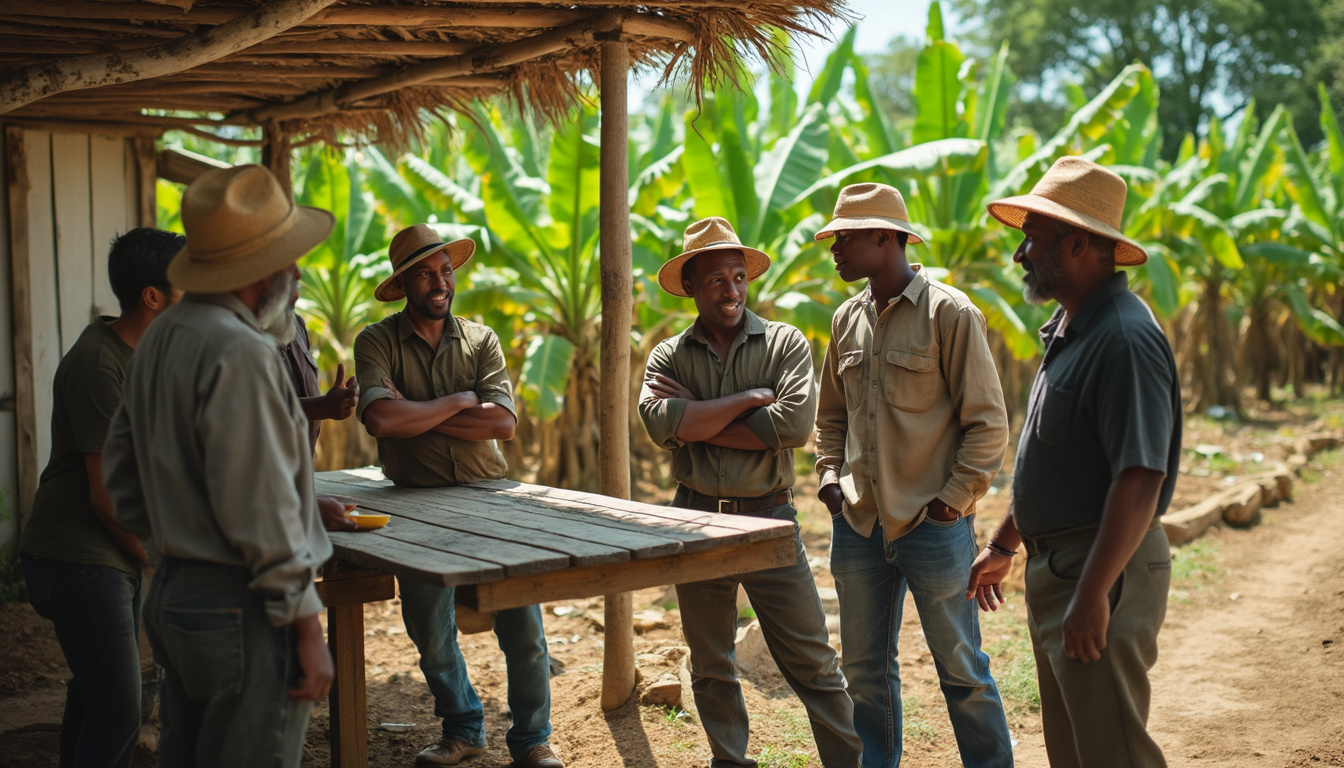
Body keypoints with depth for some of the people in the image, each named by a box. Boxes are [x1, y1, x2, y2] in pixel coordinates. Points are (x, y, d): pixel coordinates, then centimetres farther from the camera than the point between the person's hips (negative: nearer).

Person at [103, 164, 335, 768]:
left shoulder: (159, 338, 10)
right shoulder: (241, 353, -19)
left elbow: (120, 467, 19)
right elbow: (262, 510, -21)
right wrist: (307, 627, -15)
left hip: (171, 595, 10)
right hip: (240, 609, -10)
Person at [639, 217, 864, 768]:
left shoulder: (786, 343, 0)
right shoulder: (668, 357, 4)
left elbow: (795, 423, -17)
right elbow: (660, 423, -16)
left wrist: (698, 422, -12)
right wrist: (748, 399, -14)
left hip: (769, 519, -2)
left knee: (811, 661, 0)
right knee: (709, 666, 14)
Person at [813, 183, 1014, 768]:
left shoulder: (950, 313, -9)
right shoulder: (847, 319, 10)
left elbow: (987, 423, -9)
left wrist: (954, 499, -12)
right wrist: (829, 473, 8)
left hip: (933, 525, -6)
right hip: (858, 524, 6)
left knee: (962, 671, 5)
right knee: (865, 669, 14)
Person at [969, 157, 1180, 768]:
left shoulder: (1124, 339, -21)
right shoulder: (1067, 329, 12)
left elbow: (1140, 482, -26)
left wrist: (1092, 595, -27)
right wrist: (1003, 545, 23)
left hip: (1104, 573, -10)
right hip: (1055, 566, 10)